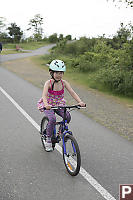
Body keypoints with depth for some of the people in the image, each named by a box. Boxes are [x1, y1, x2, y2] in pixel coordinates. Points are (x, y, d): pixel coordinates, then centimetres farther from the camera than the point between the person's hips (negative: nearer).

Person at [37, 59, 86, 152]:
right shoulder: (48, 83, -19)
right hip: (49, 105, -3)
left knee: (68, 116, -21)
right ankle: (48, 140, -6)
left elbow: (72, 93, -19)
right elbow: (44, 95, -33)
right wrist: (46, 105, -54)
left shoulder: (64, 83, -9)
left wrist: (80, 102, -35)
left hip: (59, 105, 4)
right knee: (52, 119, -28)